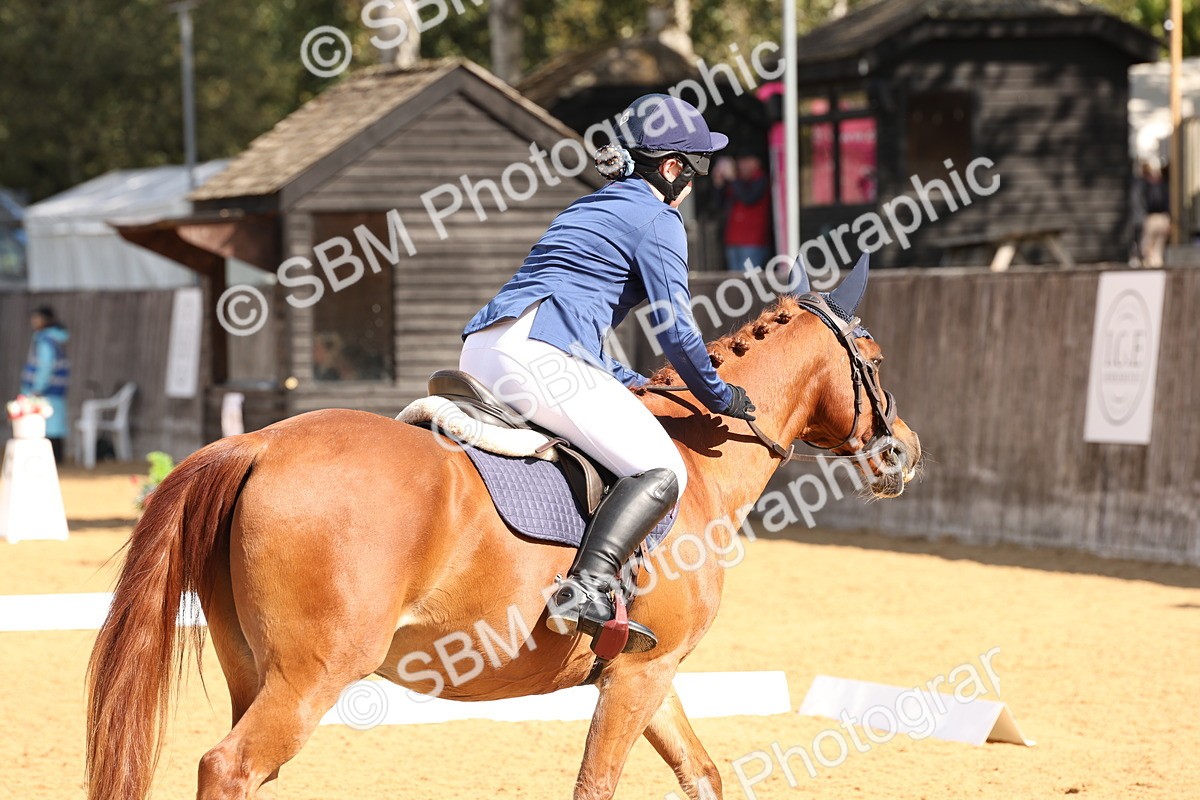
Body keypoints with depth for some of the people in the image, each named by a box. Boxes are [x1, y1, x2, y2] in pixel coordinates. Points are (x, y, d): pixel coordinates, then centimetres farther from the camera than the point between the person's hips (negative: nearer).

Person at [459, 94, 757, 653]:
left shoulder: (589, 209, 30)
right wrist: (721, 398, 13)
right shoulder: (658, 220, 4)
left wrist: (628, 382, 38)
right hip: (538, 352, -9)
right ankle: (586, 591, -31)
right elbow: (676, 332, -1)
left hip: (479, 350, 9)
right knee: (662, 470, -12)